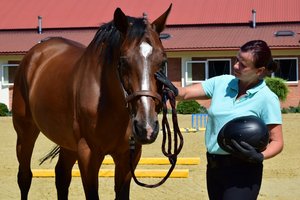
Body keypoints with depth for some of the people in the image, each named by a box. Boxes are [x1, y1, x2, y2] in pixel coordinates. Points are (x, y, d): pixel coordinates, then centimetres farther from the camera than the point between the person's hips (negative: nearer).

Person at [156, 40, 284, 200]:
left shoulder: (267, 99, -10)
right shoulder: (222, 83, 4)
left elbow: (277, 142, -8)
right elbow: (185, 93, 2)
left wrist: (259, 157, -28)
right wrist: (172, 89, -20)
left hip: (242, 170, -6)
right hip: (214, 167, 6)